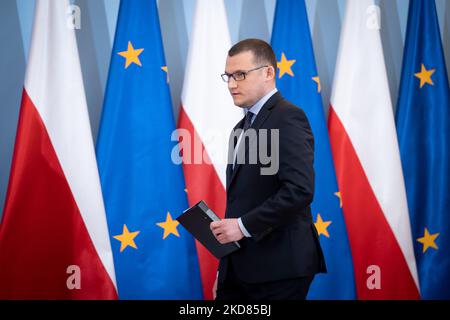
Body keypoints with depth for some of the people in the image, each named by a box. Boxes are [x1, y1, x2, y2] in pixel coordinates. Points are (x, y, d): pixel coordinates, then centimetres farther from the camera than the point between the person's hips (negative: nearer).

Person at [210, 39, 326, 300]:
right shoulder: (243, 127, 17)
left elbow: (300, 190, -22)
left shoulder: (288, 118, -11)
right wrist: (225, 270, 13)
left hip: (279, 268, -8)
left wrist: (244, 225, -18)